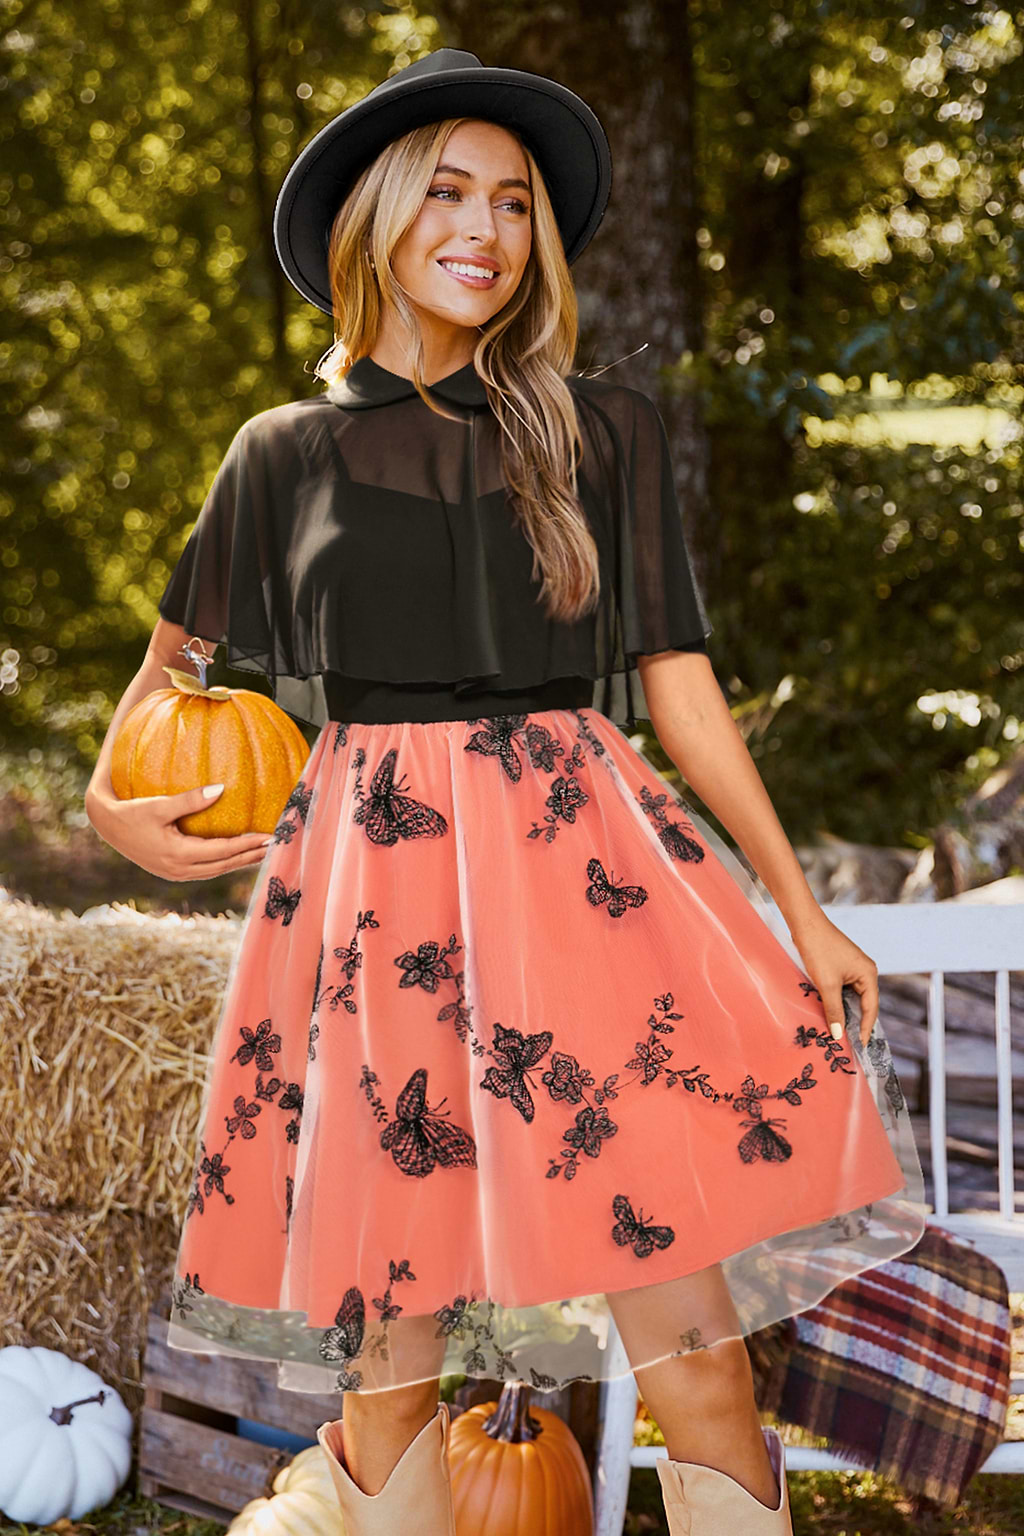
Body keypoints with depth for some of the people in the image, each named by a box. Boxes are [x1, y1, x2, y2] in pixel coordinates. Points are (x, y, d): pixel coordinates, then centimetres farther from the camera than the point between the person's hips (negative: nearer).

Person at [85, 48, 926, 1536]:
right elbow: (178, 648, 25)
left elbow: (676, 681, 7)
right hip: (370, 887, 1)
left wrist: (800, 906, 2)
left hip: (578, 868, 0)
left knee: (690, 1332, -7)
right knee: (388, 1348, 3)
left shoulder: (602, 432, 9)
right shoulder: (286, 453, 10)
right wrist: (114, 800, 9)